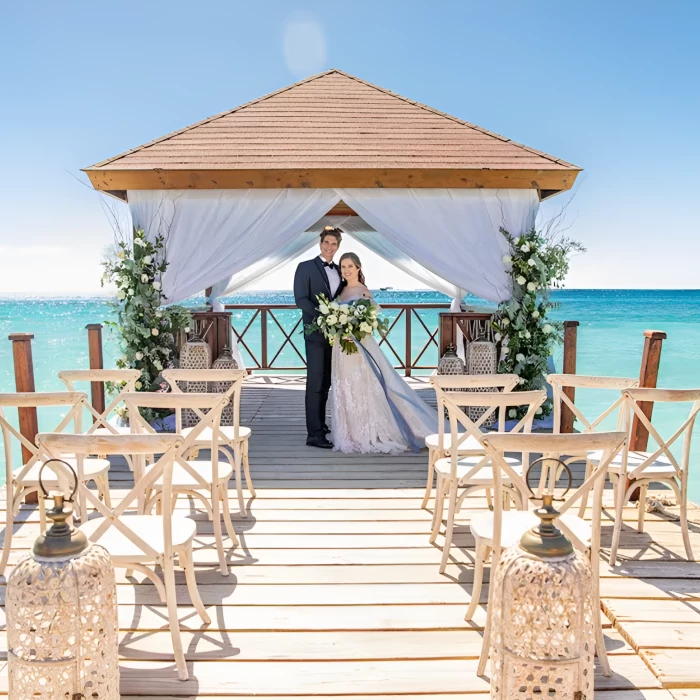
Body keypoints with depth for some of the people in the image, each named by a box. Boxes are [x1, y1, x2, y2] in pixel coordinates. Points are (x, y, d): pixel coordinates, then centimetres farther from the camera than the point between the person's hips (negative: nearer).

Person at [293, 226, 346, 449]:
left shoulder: (339, 271, 15)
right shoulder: (305, 268, -4)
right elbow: (300, 299, -13)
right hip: (316, 332, -6)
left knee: (326, 381, 13)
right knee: (315, 382, -8)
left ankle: (320, 424, 25)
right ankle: (314, 434, -6)